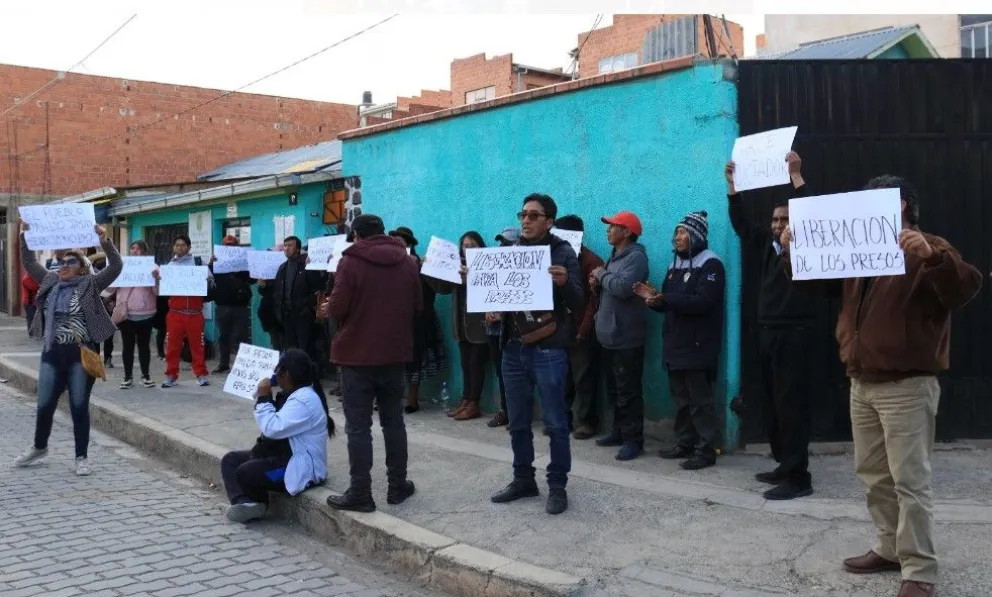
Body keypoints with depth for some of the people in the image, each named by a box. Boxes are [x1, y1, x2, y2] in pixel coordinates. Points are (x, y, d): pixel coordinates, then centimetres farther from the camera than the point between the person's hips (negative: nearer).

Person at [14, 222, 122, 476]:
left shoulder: (90, 284, -2)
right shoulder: (50, 282, 11)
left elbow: (116, 267, -12)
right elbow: (29, 263, 18)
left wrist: (105, 241, -23)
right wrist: (24, 237, 8)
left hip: (81, 354, -4)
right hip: (52, 353, 4)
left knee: (79, 407, 1)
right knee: (45, 405, 11)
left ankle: (81, 457, 12)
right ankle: (39, 447, 35)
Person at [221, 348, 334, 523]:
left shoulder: (305, 400, -23)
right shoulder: (293, 394, 11)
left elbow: (273, 428, -29)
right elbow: (276, 425, 19)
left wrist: (263, 398, -17)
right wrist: (265, 398, 5)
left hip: (300, 468, -11)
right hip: (285, 455, 11)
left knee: (245, 473, -23)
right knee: (230, 459, 4)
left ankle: (256, 503, 7)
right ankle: (244, 503, -16)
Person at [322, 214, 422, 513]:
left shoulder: (350, 261, -9)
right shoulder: (408, 262, 6)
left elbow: (338, 308, -14)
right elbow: (417, 308, 10)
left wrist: (328, 308, 7)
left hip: (357, 354, -5)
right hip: (395, 354, 5)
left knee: (358, 426, -1)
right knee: (393, 421, 14)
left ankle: (360, 493, 1)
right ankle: (398, 485, 19)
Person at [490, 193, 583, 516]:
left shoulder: (562, 252, -5)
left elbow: (577, 303, -12)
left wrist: (564, 283, -33)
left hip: (548, 350, -5)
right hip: (513, 348, 5)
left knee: (555, 423, 2)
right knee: (518, 422, 13)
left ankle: (557, 486, 11)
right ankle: (523, 479, 26)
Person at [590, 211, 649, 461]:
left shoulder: (636, 256, -13)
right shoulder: (614, 256, 17)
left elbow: (624, 287, -28)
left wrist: (602, 275, -12)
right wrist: (598, 284, 2)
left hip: (626, 337, -10)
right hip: (609, 335, 10)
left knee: (628, 392, -5)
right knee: (613, 389, 16)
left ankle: (633, 439, 1)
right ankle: (619, 431, 26)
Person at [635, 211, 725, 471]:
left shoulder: (711, 265, -10)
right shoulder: (676, 264, 16)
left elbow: (703, 302, -22)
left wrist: (665, 299, -30)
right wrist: (654, 297, -5)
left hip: (697, 345, -8)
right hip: (675, 343, 8)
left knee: (700, 399, -5)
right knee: (681, 398, 13)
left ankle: (706, 450, 1)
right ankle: (685, 444, 22)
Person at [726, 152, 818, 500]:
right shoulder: (768, 243, 12)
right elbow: (741, 225, 18)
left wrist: (796, 175, -24)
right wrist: (733, 187, 9)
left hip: (794, 335, -7)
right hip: (767, 332, 8)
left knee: (791, 404, -7)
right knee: (772, 403, 12)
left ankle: (798, 477, -3)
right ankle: (784, 465, 23)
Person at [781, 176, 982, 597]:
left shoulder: (927, 251, -7)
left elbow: (965, 287, -24)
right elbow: (816, 278, 21)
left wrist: (931, 256, -41)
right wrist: (792, 251, 3)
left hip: (906, 386, -8)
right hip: (862, 384, 8)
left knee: (909, 480, -5)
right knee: (873, 475, 15)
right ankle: (891, 548, 28)